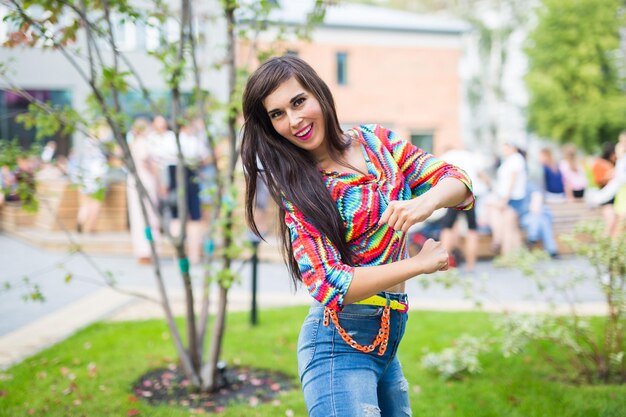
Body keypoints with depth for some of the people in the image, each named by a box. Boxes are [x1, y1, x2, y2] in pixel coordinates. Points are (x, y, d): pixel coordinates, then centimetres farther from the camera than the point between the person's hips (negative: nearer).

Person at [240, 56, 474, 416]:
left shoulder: (375, 141, 4)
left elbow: (457, 180, -3)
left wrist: (425, 202, -24)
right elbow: (330, 285, -18)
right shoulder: (299, 190, -9)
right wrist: (419, 263, -18)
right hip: (343, 343, -5)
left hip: (388, 338, 5)